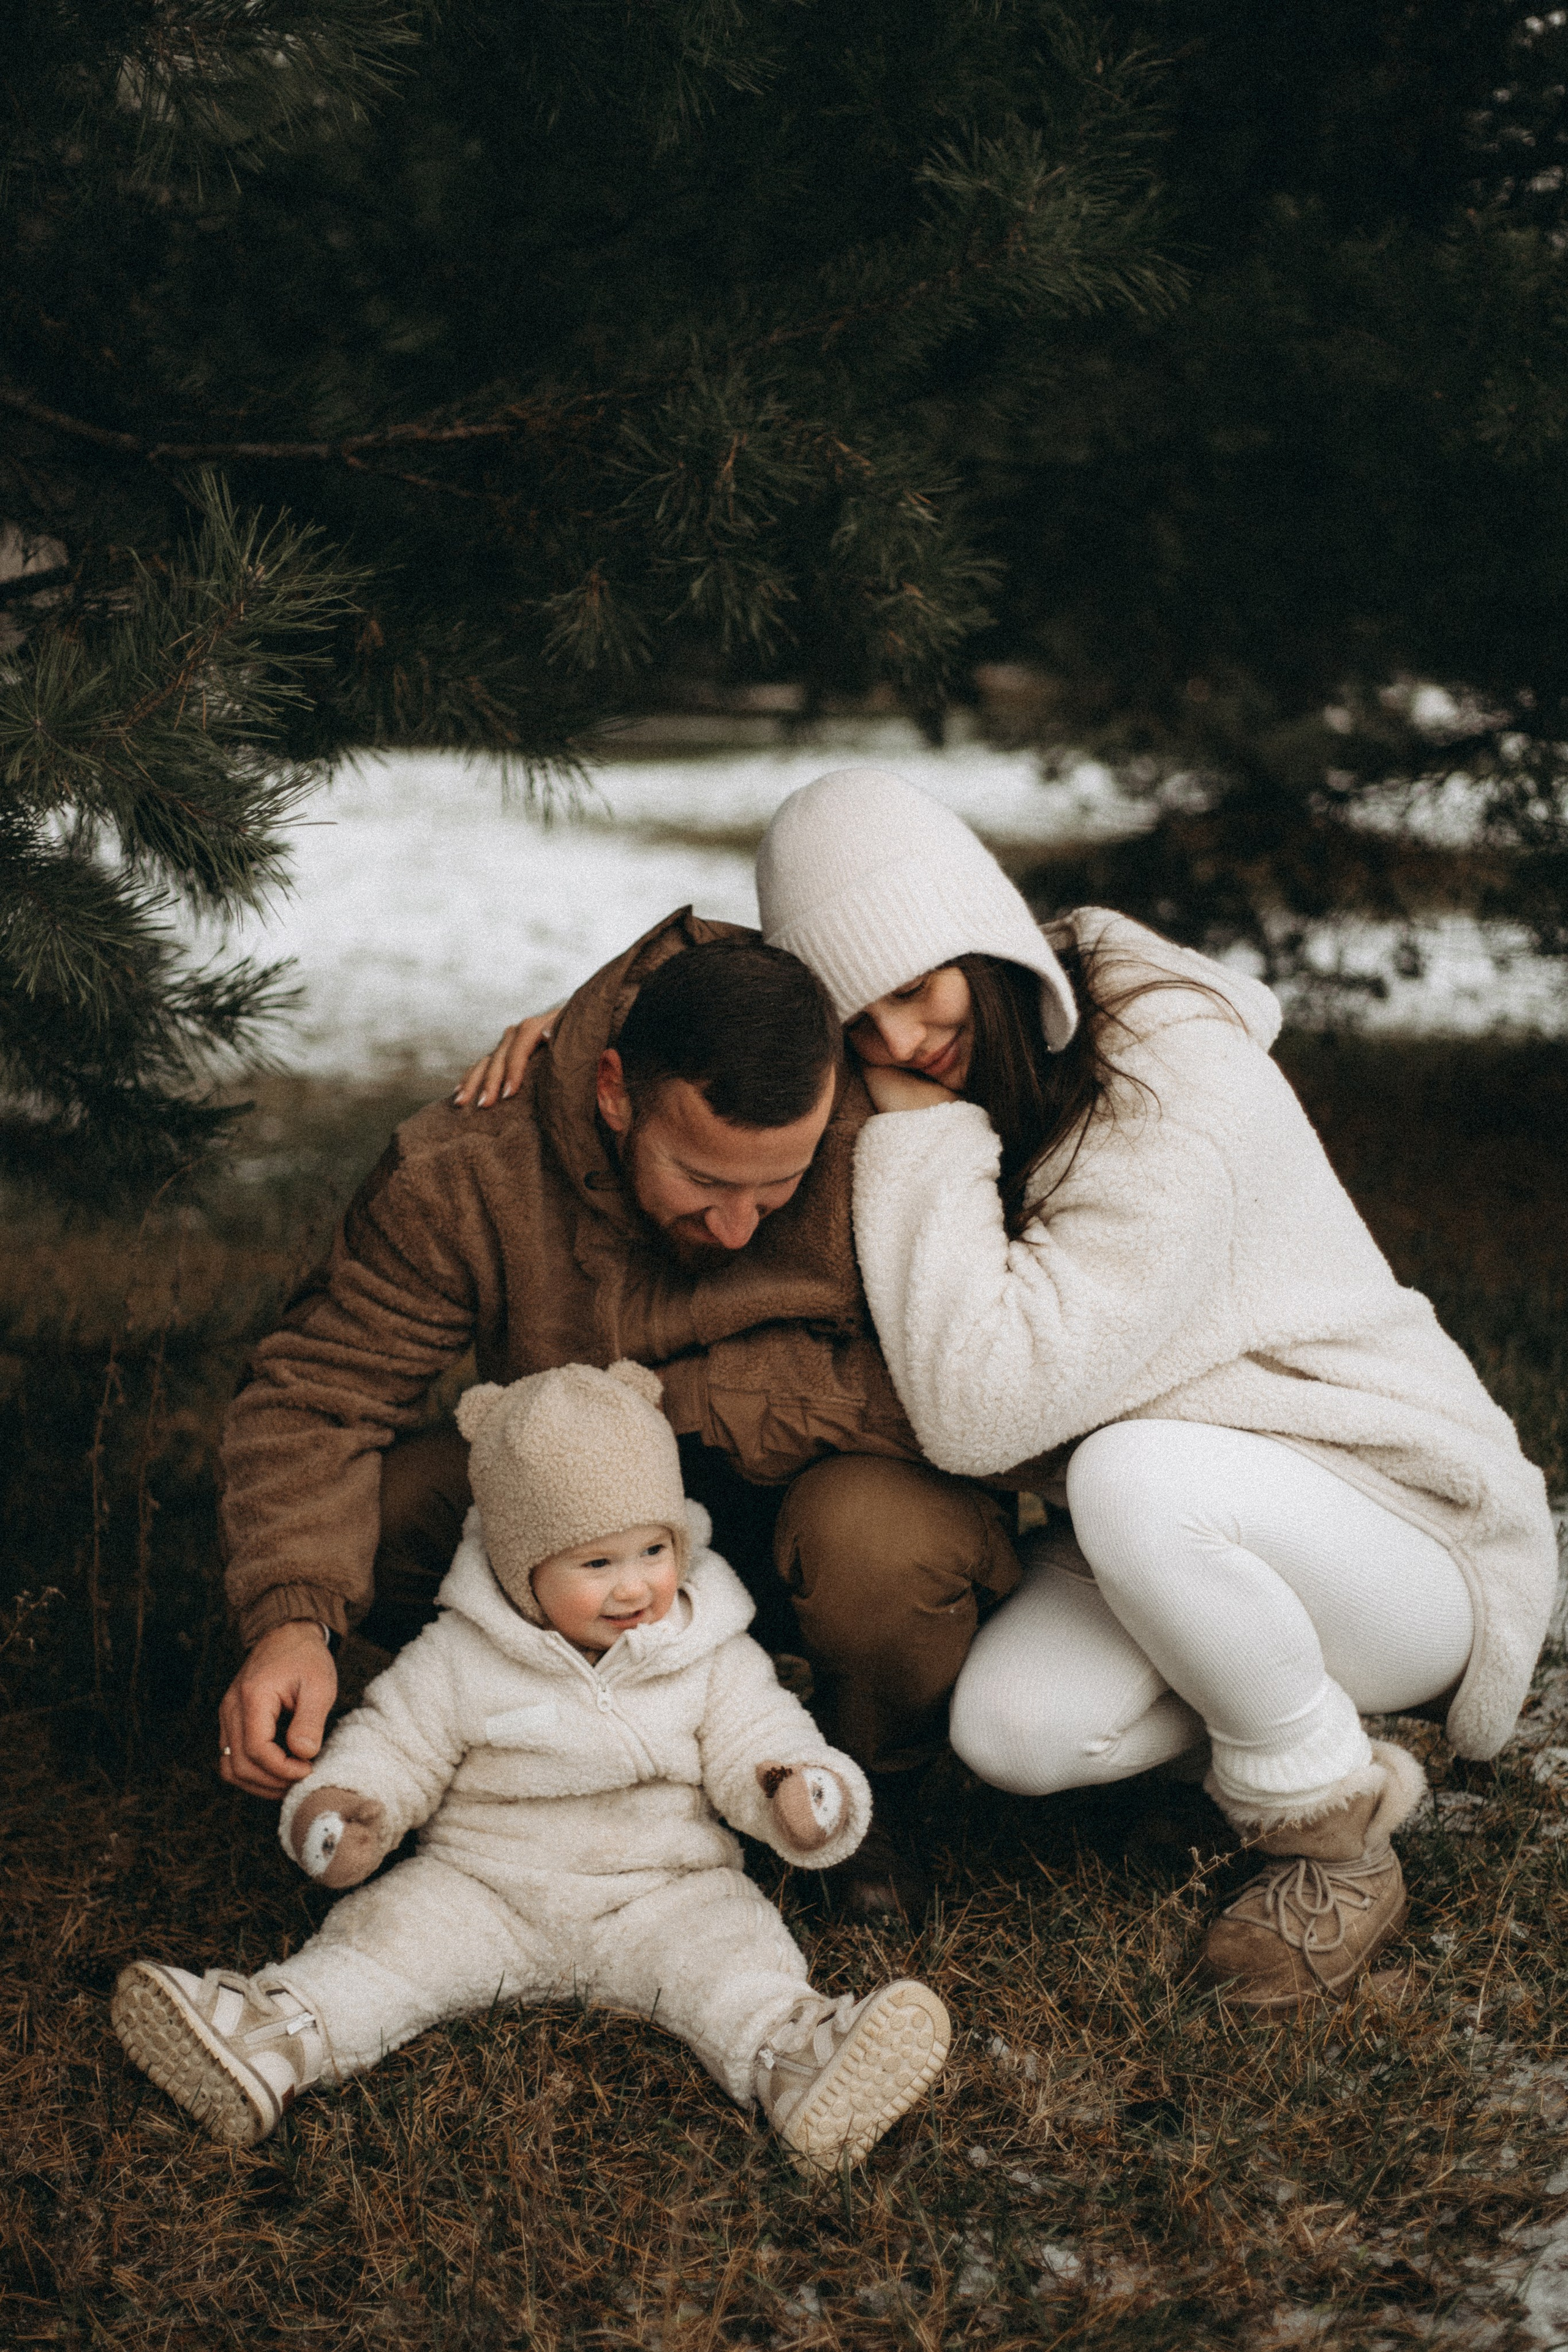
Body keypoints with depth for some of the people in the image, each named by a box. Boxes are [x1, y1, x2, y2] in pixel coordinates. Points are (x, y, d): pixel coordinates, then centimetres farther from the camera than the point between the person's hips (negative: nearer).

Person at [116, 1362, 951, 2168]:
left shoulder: (714, 1659, 0)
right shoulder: (458, 1660, -3)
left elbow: (760, 1748, 2)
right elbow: (392, 1745, 4)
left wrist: (808, 1793, -21)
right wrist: (340, 1807, -17)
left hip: (661, 1894, 0)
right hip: (484, 1890, 0)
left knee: (734, 1953, -26)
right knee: (394, 1928, -21)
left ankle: (794, 2063, -47)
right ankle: (275, 2037, -36)